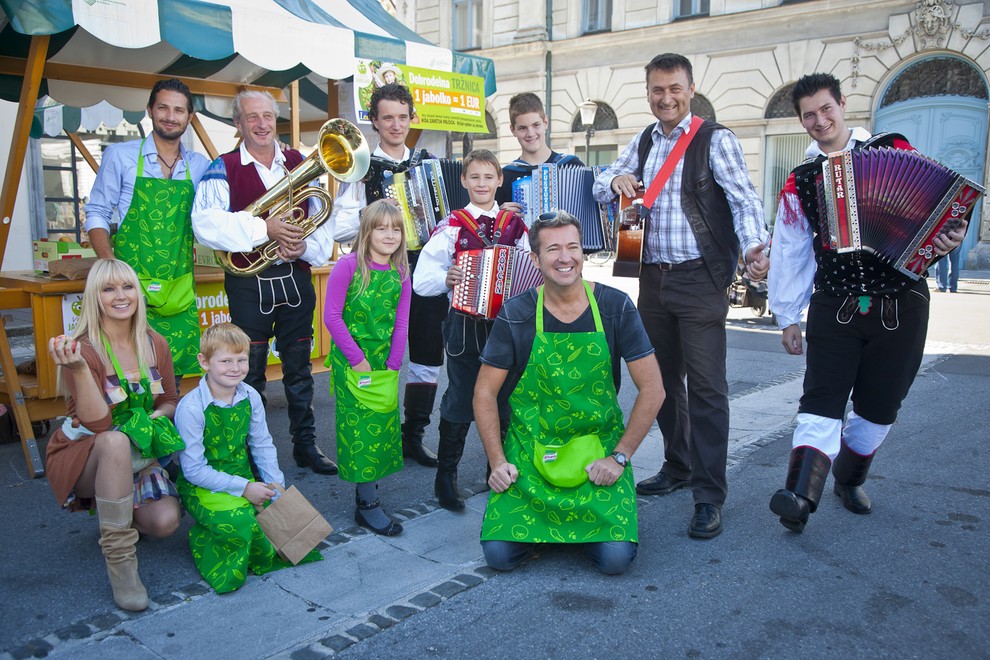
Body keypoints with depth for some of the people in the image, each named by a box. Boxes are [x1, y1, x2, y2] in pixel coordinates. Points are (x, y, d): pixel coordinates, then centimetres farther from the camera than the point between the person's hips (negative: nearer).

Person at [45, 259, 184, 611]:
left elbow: (170, 401, 10)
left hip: (138, 458, 5)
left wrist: (152, 418, -13)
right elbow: (98, 424, -26)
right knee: (116, 442, -40)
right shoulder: (82, 349, -17)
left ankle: (114, 514, 17)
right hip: (82, 460, -4)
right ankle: (119, 562, -30)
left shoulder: (155, 345, -2)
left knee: (165, 520, -21)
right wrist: (79, 368, -38)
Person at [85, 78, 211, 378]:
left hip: (180, 290, 3)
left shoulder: (199, 166, 9)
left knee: (174, 376, 4)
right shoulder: (120, 156, 1)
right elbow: (97, 214, 2)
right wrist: (110, 264, -13)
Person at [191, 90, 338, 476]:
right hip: (249, 283, -3)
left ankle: (305, 445, 24)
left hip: (296, 280, 3)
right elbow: (205, 223, -18)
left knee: (299, 368, 12)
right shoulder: (223, 169, -2)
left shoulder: (299, 164, 9)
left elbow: (322, 219, 6)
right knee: (250, 373, 6)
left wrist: (307, 246, -14)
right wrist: (264, 228, -24)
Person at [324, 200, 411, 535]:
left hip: (385, 364, 5)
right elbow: (332, 316, -13)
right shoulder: (348, 266, -11)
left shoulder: (401, 273, 3)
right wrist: (357, 359, -14)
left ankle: (369, 485, 26)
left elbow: (401, 322, 3)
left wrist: (392, 365, -4)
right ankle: (368, 504, 8)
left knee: (384, 424, 10)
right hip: (352, 362, -5)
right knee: (360, 425, 0)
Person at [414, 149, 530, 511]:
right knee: (460, 401, 3)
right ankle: (446, 475, 17)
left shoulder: (514, 225, 7)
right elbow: (421, 280, -8)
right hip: (466, 327, -3)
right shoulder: (453, 225, -2)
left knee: (504, 399, 11)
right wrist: (446, 278, -27)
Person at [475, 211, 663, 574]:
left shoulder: (616, 307, -8)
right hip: (529, 451, 1)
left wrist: (619, 457, -10)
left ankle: (583, 525, 20)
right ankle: (544, 522, 22)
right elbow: (485, 393, -1)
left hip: (597, 445, 0)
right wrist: (497, 461, -8)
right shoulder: (515, 315, -8)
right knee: (499, 554, -12)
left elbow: (652, 388, -6)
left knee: (616, 558, -15)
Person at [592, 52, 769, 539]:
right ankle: (677, 466, 32)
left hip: (700, 278, -6)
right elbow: (600, 187, 18)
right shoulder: (642, 142, 14)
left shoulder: (715, 140, -4)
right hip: (653, 277, 6)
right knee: (661, 378, 14)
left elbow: (743, 198, -13)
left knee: (706, 385, -7)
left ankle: (709, 497, 1)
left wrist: (754, 247, -31)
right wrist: (616, 180, -7)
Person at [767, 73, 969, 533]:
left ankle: (849, 479, 31)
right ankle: (801, 496, -22)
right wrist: (787, 316, 7)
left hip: (901, 307, 0)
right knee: (821, 400, -13)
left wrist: (945, 239, -14)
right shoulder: (799, 183, 9)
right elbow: (789, 252, 8)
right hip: (834, 308, 0)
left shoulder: (894, 150, 6)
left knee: (879, 406, 8)